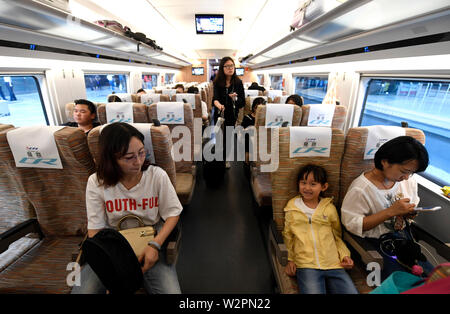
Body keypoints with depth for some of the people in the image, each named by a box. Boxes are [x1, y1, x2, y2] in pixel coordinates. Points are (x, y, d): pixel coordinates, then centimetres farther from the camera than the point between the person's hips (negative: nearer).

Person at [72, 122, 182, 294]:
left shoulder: (157, 175, -11)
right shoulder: (96, 182, -8)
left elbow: (173, 214, -3)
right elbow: (95, 228, -4)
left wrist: (155, 245, -17)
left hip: (151, 241, -1)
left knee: (171, 290, -21)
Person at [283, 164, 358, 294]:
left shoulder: (330, 208, 8)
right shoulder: (291, 208, 6)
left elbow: (337, 236, 19)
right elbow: (288, 236, 14)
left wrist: (345, 254, 5)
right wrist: (290, 259, 5)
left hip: (333, 264, 3)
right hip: (306, 265, -2)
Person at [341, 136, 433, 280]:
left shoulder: (409, 180, -3)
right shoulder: (360, 189, -25)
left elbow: (413, 203, 16)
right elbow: (352, 224, -23)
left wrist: (410, 212, -10)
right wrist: (391, 211, -28)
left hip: (403, 234, 7)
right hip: (377, 242, -6)